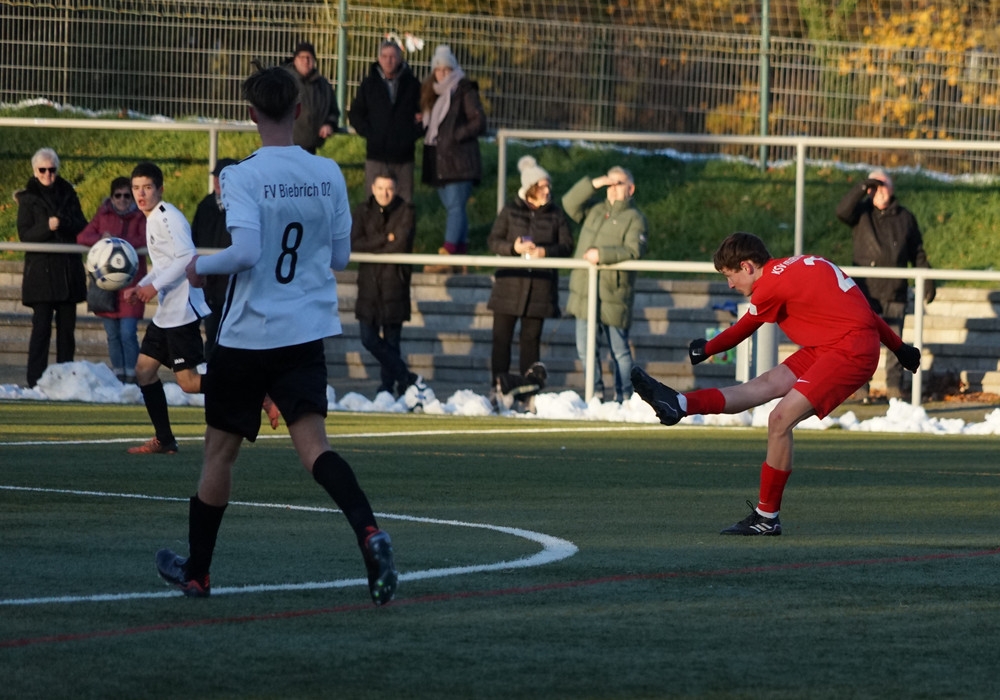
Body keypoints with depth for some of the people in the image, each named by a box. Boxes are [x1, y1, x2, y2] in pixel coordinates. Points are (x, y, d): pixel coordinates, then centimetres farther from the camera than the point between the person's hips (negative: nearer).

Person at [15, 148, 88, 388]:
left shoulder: (68, 195, 12)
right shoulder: (28, 199, 3)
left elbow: (82, 226, 4)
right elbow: (24, 234, -5)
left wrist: (62, 223, -15)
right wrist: (47, 227, -22)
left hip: (68, 271, 4)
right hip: (41, 271, -4)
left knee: (67, 326, 4)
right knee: (41, 326, -10)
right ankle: (35, 379, -11)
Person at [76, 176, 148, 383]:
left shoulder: (139, 217, 3)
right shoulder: (103, 215, 10)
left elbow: (144, 240, -14)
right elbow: (82, 237, 1)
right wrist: (101, 239, -19)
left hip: (130, 283, -3)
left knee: (128, 333, -11)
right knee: (112, 335, 6)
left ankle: (132, 377, -7)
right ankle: (118, 376, 13)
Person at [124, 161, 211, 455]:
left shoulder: (167, 217, -14)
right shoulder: (152, 219, 17)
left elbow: (187, 257, -23)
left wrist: (155, 286, -20)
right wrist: (140, 287, 13)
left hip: (182, 310, -10)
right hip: (166, 312, 10)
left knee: (188, 381, -12)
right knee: (144, 371, 10)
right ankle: (164, 441, 16)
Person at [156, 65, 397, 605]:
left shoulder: (242, 176, -13)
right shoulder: (328, 175, 1)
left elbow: (244, 252, -23)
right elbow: (340, 257, 9)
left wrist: (200, 266, -5)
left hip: (247, 334, -3)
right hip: (305, 334, 3)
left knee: (219, 452, 12)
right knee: (313, 444, -6)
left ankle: (196, 571, 25)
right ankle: (368, 532, -32)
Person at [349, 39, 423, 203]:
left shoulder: (412, 84, 5)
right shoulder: (369, 84, 7)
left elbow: (424, 113, 12)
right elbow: (355, 114, 12)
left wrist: (416, 133, -4)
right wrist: (368, 133, -3)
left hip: (404, 155, 0)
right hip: (376, 154, 0)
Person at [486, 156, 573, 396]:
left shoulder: (556, 214, 6)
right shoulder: (510, 211, 4)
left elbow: (567, 246, 2)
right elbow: (493, 241, 2)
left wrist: (545, 252, -16)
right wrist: (513, 247, -17)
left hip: (540, 286, 0)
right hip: (510, 283, 0)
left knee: (531, 339, 3)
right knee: (501, 337, -2)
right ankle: (498, 387, 4)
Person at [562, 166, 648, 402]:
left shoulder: (634, 218, -3)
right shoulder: (595, 209, 16)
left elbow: (634, 251, -15)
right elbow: (570, 204, 5)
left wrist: (602, 254, -22)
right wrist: (593, 184, -4)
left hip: (612, 297, -6)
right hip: (584, 294, 6)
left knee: (619, 350, 0)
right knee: (586, 349, 10)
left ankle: (623, 397, 5)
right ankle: (595, 392, 21)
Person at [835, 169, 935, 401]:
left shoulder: (905, 218, 11)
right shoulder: (861, 214, 8)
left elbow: (918, 254, 14)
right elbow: (842, 211, -13)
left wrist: (927, 281, 7)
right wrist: (863, 188, -16)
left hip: (895, 293, 1)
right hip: (866, 292, -1)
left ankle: (895, 388, 6)